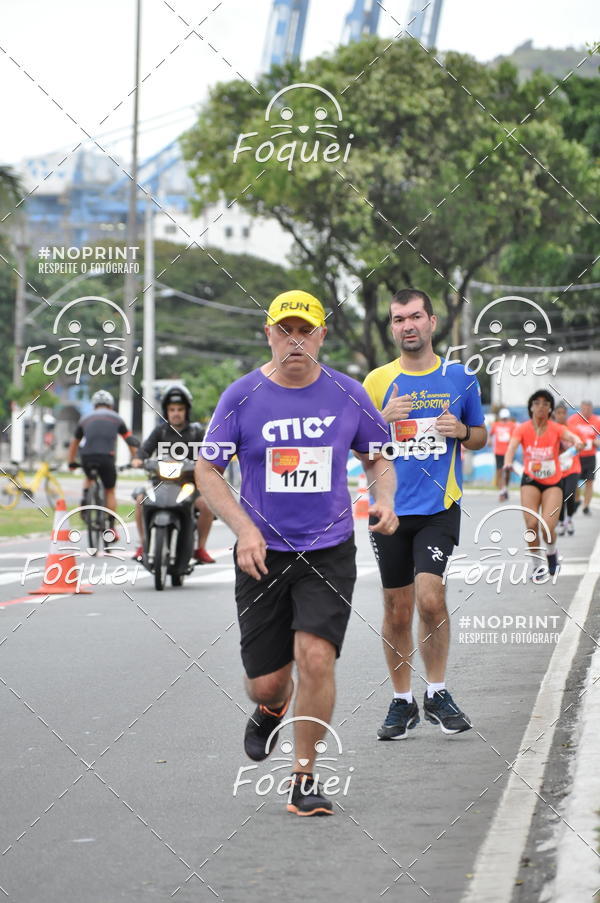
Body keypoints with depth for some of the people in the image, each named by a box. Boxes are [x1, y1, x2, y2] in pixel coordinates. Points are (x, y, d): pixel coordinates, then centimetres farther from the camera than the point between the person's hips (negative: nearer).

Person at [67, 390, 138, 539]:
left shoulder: (85, 419, 23)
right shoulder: (116, 418, 19)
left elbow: (74, 443, 31)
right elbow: (131, 441, 21)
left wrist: (71, 463, 40)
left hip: (87, 457, 2)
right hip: (106, 457, -2)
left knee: (89, 478, 34)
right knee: (110, 491, 14)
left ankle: (85, 497, 7)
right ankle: (111, 527, 12)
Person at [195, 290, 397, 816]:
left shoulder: (348, 394, 1)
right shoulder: (242, 397, -3)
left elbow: (377, 457, 15)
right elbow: (207, 471, 1)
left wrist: (384, 499, -7)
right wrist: (244, 528, -12)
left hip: (330, 551, 0)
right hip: (263, 554, 0)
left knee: (316, 658, -17)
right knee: (265, 683, 3)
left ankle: (305, 776, 1)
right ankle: (273, 710, 43)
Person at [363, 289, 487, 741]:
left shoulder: (460, 378, 5)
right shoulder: (378, 381, 4)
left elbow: (481, 436, 16)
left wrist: (462, 431, -6)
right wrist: (383, 419, -14)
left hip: (440, 507, -1)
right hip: (390, 509, 1)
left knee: (430, 597, -17)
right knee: (397, 611, 6)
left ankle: (438, 693, 0)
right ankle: (402, 702, 20)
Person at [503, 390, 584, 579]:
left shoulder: (556, 429, -6)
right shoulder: (523, 429, -6)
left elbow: (570, 436, -27)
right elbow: (512, 447, -22)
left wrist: (577, 442, -52)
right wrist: (508, 465, -43)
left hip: (553, 483, 0)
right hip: (530, 480, 0)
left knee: (548, 527, -13)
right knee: (531, 525, -13)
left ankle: (552, 553, 21)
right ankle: (538, 564, 9)